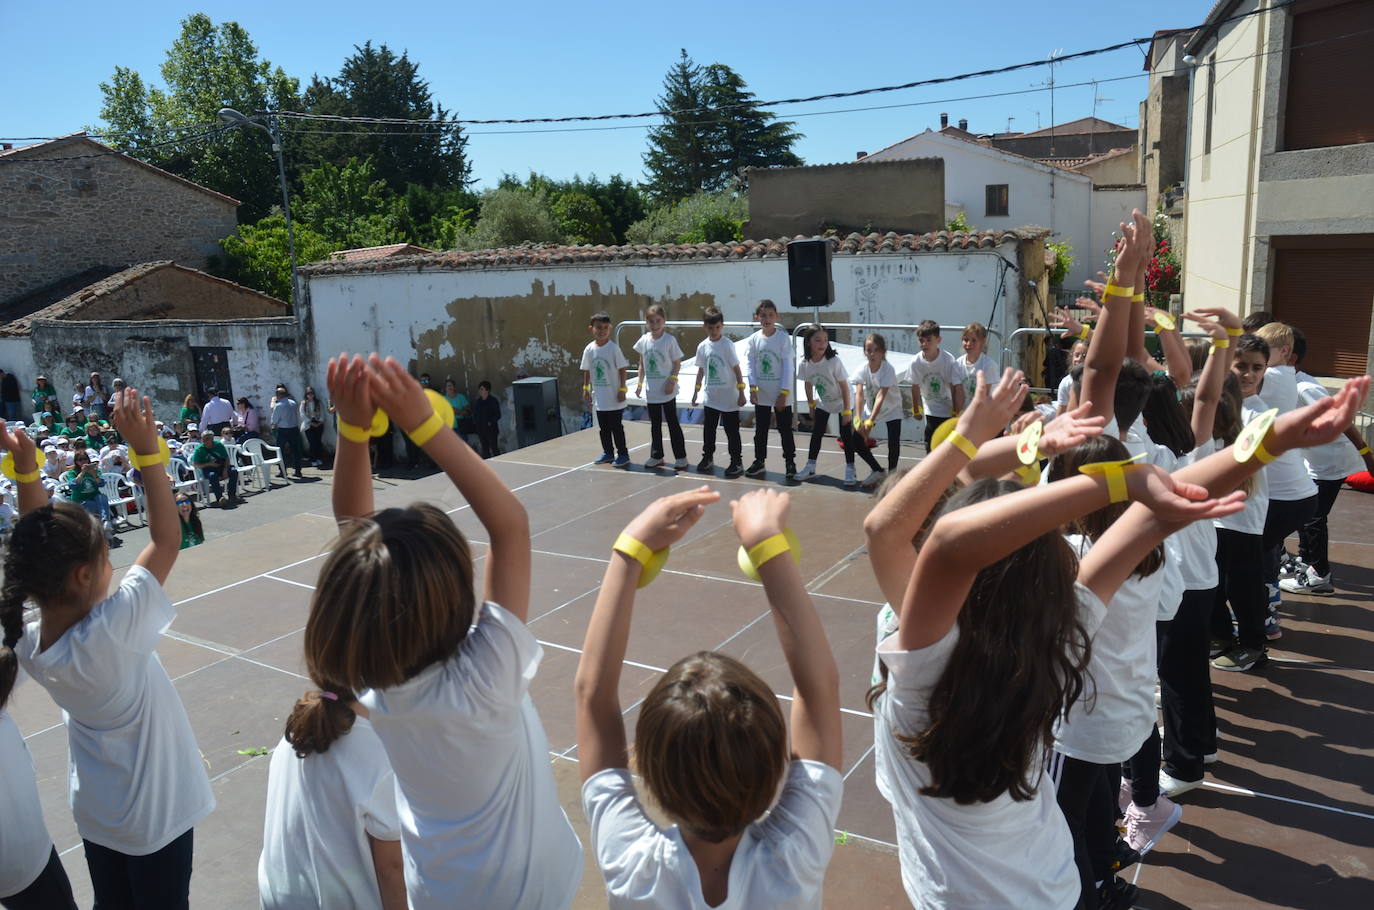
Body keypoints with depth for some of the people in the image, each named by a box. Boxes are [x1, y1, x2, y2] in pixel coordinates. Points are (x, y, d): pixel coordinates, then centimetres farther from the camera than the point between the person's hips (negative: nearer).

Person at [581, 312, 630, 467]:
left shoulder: (613, 348, -12)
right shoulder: (589, 349, 1)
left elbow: (623, 369, -9)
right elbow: (586, 371, 11)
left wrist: (622, 389, -12)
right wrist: (586, 389, 10)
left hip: (614, 398, -5)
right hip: (599, 397, 5)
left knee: (616, 427, 1)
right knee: (603, 427, 14)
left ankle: (623, 454, 12)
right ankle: (608, 453, 27)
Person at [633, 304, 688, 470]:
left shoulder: (669, 340, -10)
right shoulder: (644, 340, 2)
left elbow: (677, 364, -5)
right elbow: (642, 364, 12)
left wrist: (672, 381, -16)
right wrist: (640, 383, 9)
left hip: (666, 391, -4)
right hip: (651, 391, 4)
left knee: (672, 422, 1)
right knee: (655, 424, 13)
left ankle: (680, 457, 9)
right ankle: (656, 456, 22)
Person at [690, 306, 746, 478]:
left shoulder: (727, 345, -10)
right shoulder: (703, 346, 3)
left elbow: (737, 369, -8)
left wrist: (741, 392, -10)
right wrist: (696, 392, 13)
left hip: (729, 398, -4)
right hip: (711, 397, 4)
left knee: (732, 431, 3)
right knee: (708, 429, 12)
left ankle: (737, 461, 12)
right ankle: (708, 458, 27)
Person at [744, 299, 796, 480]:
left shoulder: (783, 338, -8)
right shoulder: (753, 339, -1)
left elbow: (787, 366, -9)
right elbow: (751, 365, 0)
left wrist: (784, 393, -13)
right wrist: (753, 388, -11)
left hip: (781, 394, -3)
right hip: (761, 394, 3)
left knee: (785, 429, 4)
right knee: (760, 429, 12)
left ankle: (790, 462, 13)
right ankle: (759, 461, 22)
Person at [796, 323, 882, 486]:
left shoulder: (834, 361, -28)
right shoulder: (805, 364, -16)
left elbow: (844, 386, -21)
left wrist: (846, 410, -19)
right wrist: (811, 406, 9)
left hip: (841, 402, -4)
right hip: (823, 404, 4)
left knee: (846, 435, -7)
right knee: (816, 433, 6)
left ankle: (850, 470, 2)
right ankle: (810, 467, 17)